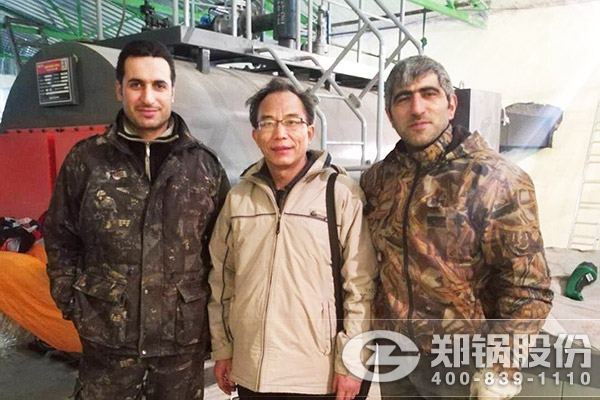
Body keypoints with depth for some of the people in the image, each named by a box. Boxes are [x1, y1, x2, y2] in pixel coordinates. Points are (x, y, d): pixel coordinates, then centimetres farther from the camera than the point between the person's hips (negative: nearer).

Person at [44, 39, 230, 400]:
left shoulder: (205, 164, -2)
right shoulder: (85, 160, -2)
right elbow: (61, 241, 7)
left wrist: (214, 308, 1)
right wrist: (73, 305, 2)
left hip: (185, 339, 1)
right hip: (106, 338, 0)